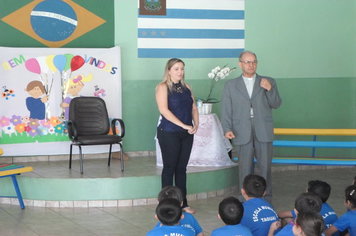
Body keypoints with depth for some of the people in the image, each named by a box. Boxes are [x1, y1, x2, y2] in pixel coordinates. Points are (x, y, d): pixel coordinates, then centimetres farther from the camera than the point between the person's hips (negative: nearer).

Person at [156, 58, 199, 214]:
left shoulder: (186, 87, 14)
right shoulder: (163, 87, -5)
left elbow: (193, 108, 14)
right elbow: (164, 110, -16)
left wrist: (196, 124, -5)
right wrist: (184, 125, -19)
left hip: (186, 134, 6)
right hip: (169, 133, -6)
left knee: (182, 168, 9)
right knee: (169, 167, 0)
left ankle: (182, 203, 14)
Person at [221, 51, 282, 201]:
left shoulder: (268, 82, 12)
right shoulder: (231, 85, 11)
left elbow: (276, 104, 6)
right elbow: (226, 110, 7)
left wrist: (270, 89, -12)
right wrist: (227, 129, -6)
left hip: (263, 132, 0)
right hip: (242, 133, 0)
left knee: (265, 167, 0)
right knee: (245, 169, 4)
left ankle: (267, 199, 10)